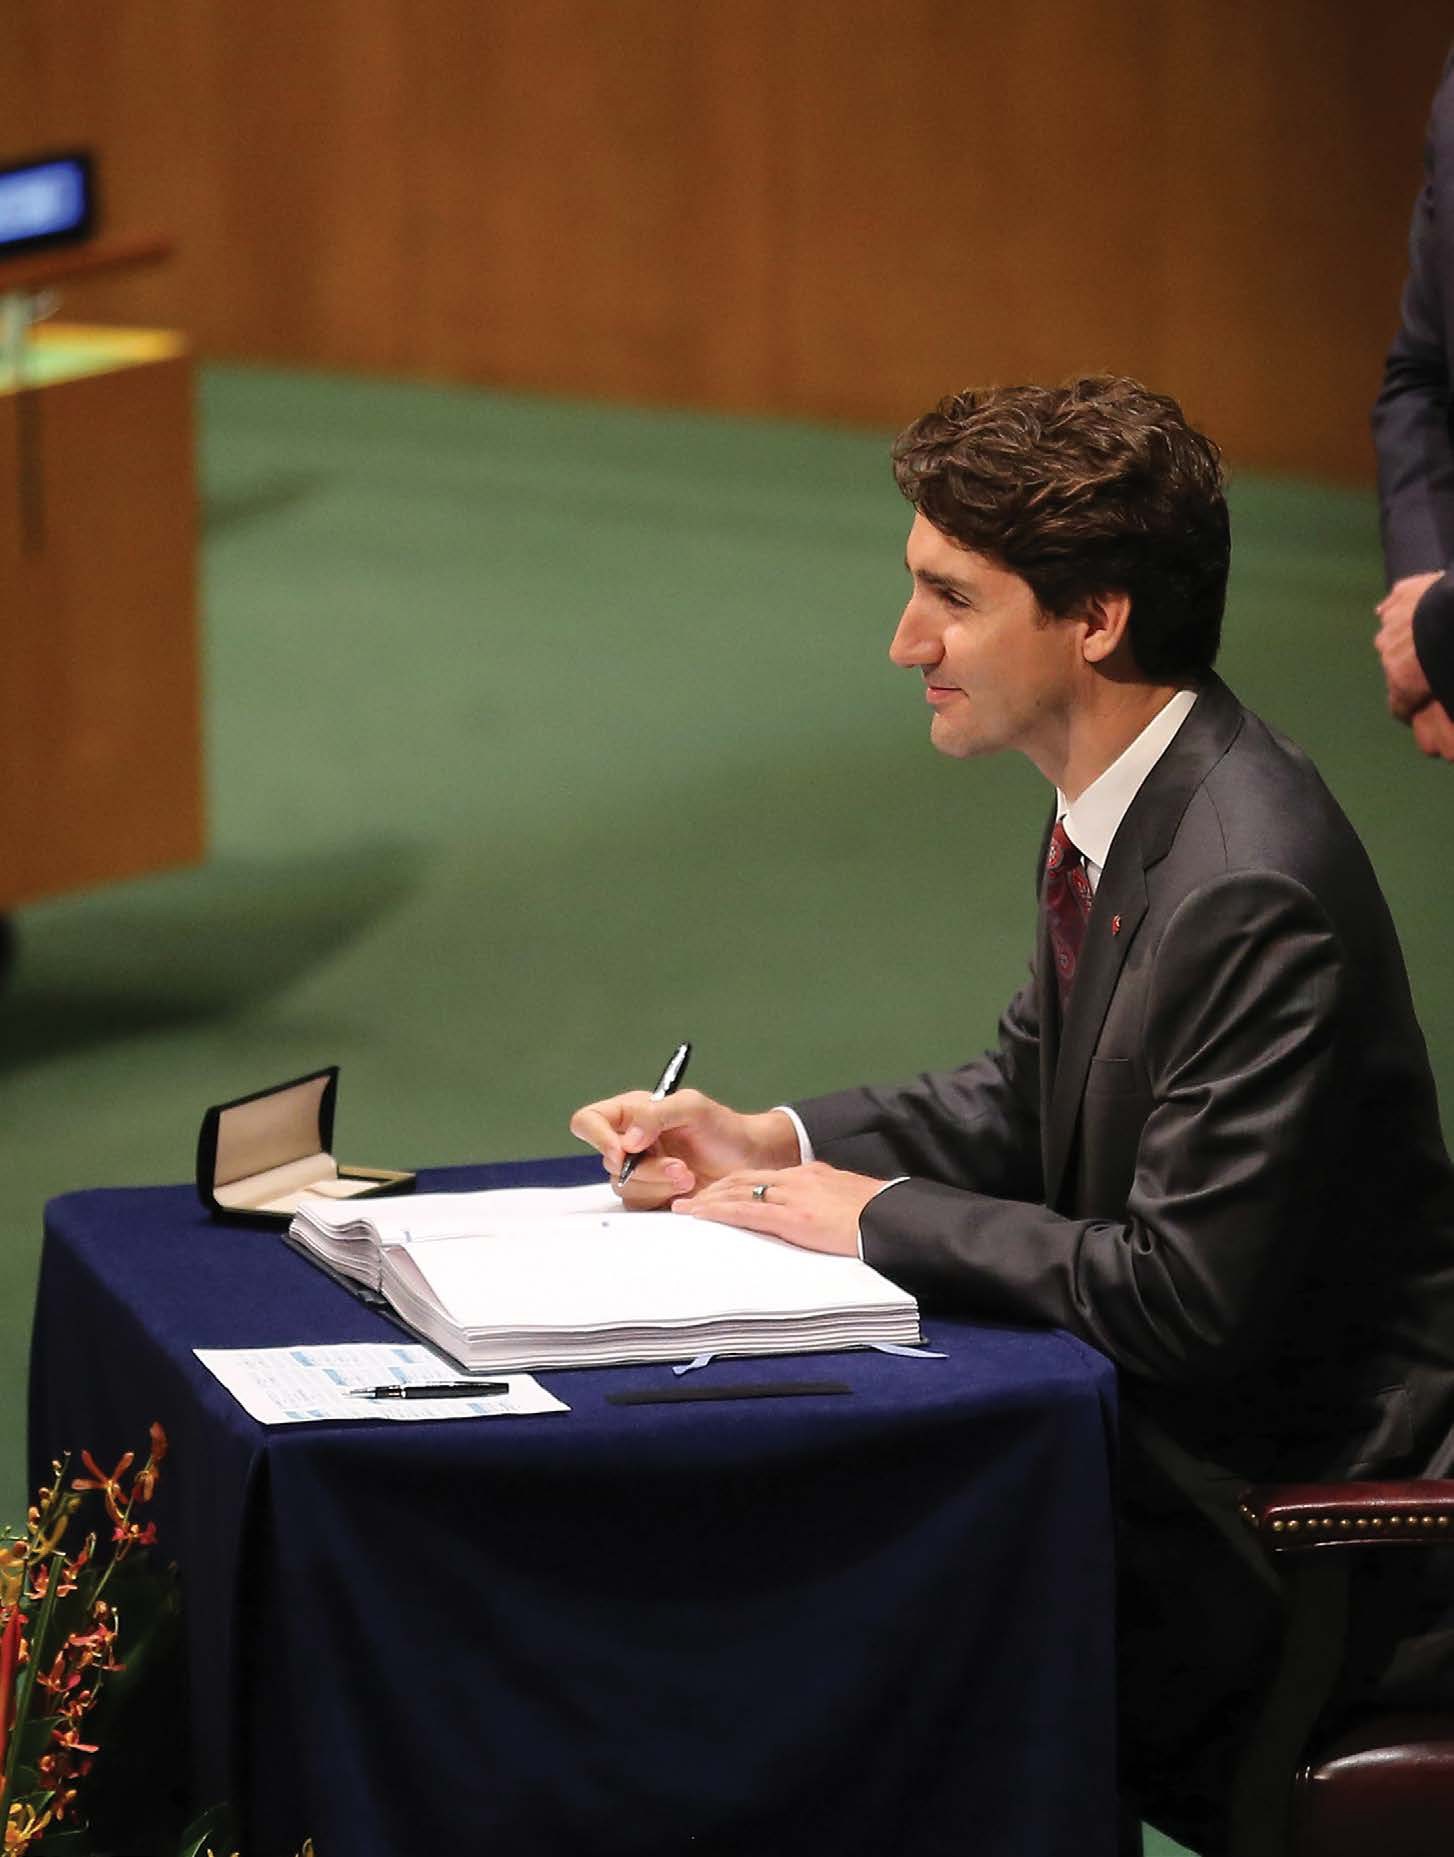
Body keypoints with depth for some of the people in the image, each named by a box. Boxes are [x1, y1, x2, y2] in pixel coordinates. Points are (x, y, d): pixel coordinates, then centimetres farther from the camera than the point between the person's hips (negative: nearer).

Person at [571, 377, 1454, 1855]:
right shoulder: (1121, 807, 4)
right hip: (1162, 1429, 9)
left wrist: (880, 1218, -16)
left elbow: (1186, 1301, -26)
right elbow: (1026, 1102, 18)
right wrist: (777, 1145, 3)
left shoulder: (1252, 892, -27)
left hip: (1281, 1536, -9)